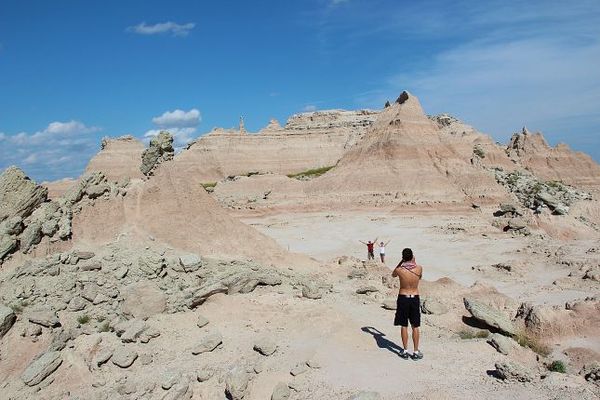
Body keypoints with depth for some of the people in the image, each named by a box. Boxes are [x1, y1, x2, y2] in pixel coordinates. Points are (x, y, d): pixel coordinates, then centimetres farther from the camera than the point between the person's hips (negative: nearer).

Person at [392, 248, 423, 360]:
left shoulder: (400, 270, -12)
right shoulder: (419, 268, -9)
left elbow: (393, 275, 13)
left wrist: (401, 262, 8)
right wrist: (414, 262, 12)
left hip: (403, 298, -1)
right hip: (415, 299, 1)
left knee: (404, 326, 8)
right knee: (415, 327, 10)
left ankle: (405, 351, 14)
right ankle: (416, 352, 16)